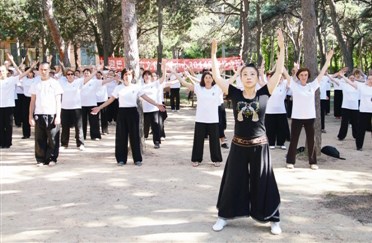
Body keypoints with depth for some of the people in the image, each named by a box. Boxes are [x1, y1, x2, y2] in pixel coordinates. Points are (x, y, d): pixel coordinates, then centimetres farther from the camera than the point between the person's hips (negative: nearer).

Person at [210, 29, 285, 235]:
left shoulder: (264, 93, -5)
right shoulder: (235, 94, -3)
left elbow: (279, 72, -8)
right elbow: (216, 76, -5)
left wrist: (282, 47, -12)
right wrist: (213, 52, -10)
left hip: (259, 146, -1)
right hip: (238, 145, 1)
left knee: (263, 183, 8)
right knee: (233, 181, 12)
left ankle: (273, 219, 22)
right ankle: (224, 215, 27)